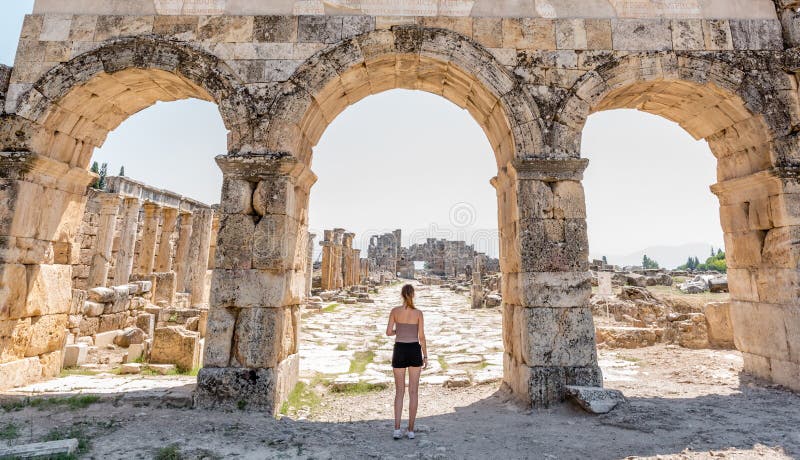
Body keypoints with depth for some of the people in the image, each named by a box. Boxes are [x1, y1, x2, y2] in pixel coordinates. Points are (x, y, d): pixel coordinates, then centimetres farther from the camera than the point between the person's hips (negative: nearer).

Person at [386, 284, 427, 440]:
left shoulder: (395, 310, -4)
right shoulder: (418, 313, -5)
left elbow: (388, 332, -5)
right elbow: (421, 337, -5)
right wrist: (425, 356, 4)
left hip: (400, 351, 0)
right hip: (414, 351, 0)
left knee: (399, 391, 11)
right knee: (414, 391, 10)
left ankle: (397, 429, 3)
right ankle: (410, 430, 13)